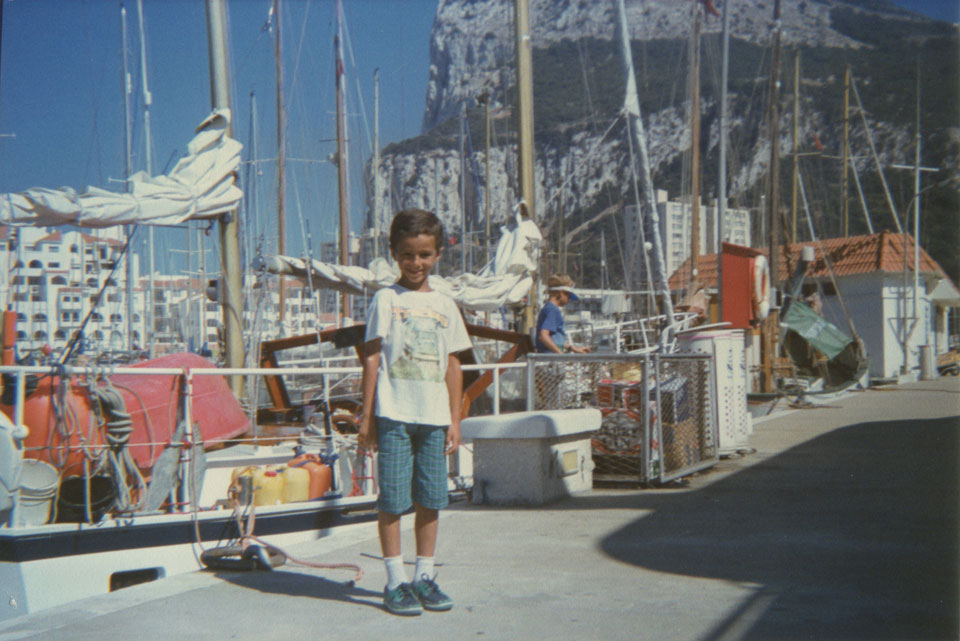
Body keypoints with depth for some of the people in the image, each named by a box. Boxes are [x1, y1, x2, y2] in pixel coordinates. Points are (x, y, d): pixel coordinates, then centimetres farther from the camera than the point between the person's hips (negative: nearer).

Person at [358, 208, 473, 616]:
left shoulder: (445, 306, 12)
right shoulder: (386, 300, 2)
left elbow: (452, 366, 13)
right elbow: (372, 357, 0)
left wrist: (455, 420, 10)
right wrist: (367, 416, -4)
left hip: (434, 417, 4)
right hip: (394, 414, -3)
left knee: (430, 499, 7)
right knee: (392, 499, -1)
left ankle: (424, 576, 19)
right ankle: (395, 581, 8)